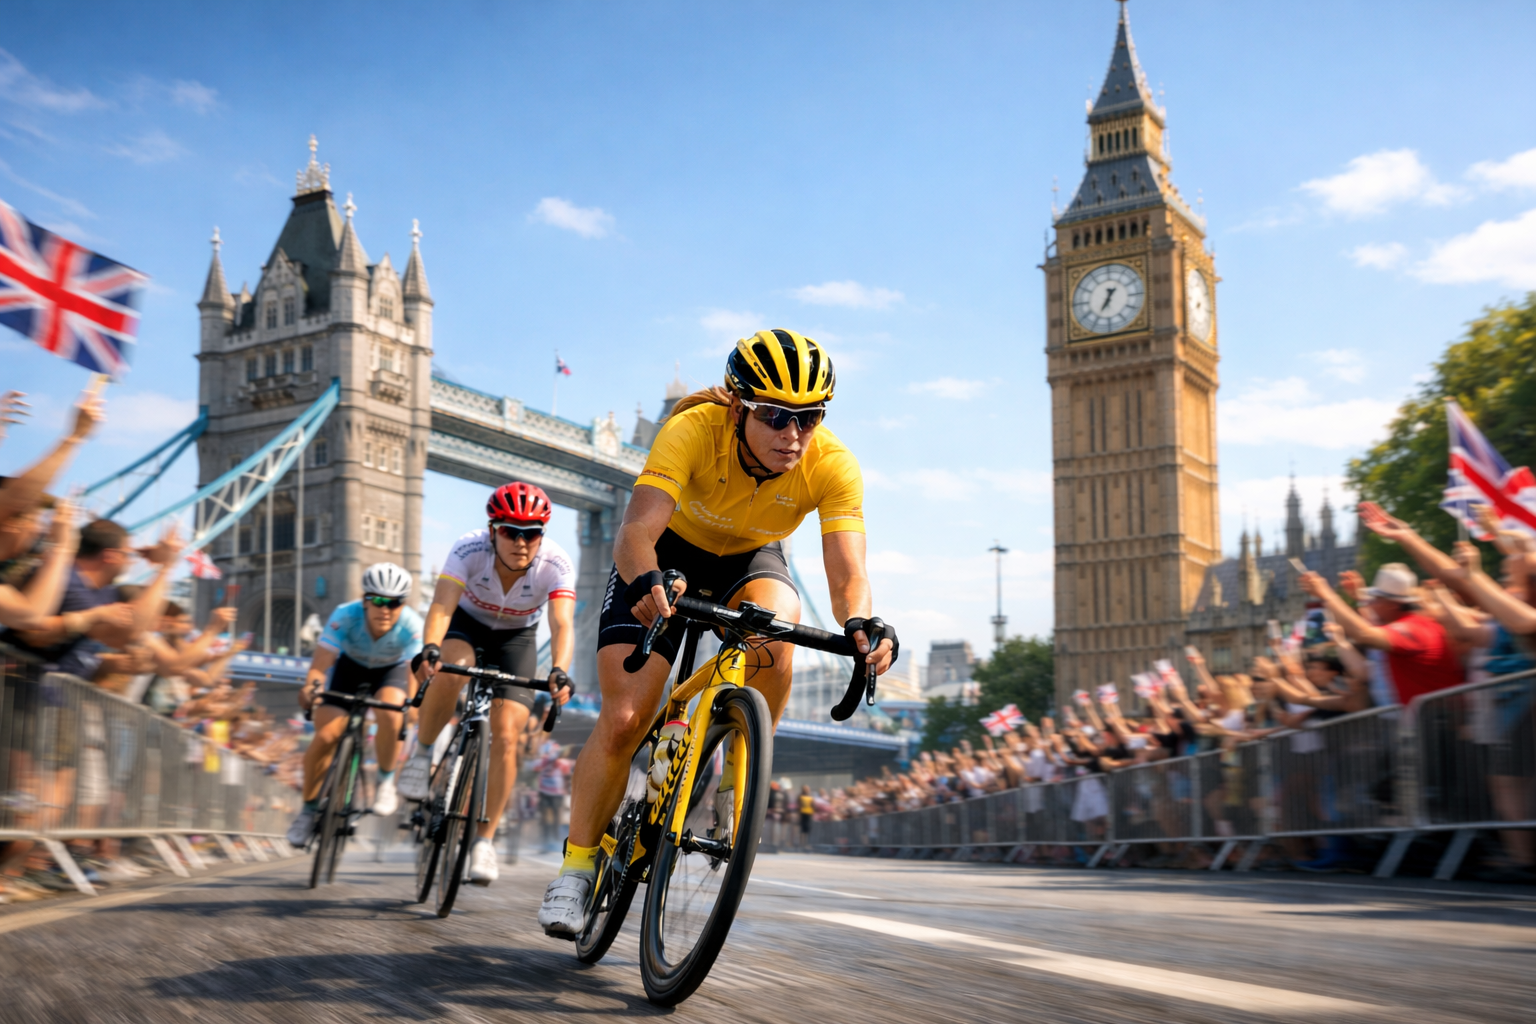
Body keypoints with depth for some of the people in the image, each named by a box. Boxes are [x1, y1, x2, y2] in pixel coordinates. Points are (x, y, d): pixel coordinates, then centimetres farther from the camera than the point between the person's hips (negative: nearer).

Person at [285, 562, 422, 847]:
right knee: (325, 737, -14)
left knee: (388, 715, -32)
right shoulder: (346, 616, -33)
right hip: (350, 667, 1)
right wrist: (311, 686, -58)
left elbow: (414, 672, -40)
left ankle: (386, 781, -6)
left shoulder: (411, 626, -33)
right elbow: (321, 663, -38)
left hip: (392, 670, -1)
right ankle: (309, 808, 9)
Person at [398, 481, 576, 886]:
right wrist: (430, 648, -61)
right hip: (468, 623, 0)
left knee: (505, 738, -14)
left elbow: (562, 623, -43)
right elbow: (441, 606, -41)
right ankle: (422, 752, -9)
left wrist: (560, 670, -62)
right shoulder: (469, 549, -31)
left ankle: (485, 838, 1)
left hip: (517, 637, 0)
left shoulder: (556, 564, -30)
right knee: (450, 670, -36)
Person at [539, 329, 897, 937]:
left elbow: (847, 573, -37)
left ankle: (738, 775, -10)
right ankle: (577, 863, 8)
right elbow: (636, 530, -45)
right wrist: (646, 582, -66)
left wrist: (859, 624, -59)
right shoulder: (694, 429, -34)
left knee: (774, 632, -34)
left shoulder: (833, 465, -29)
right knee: (623, 719, -13)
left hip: (750, 559, 2)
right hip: (670, 551, -2)